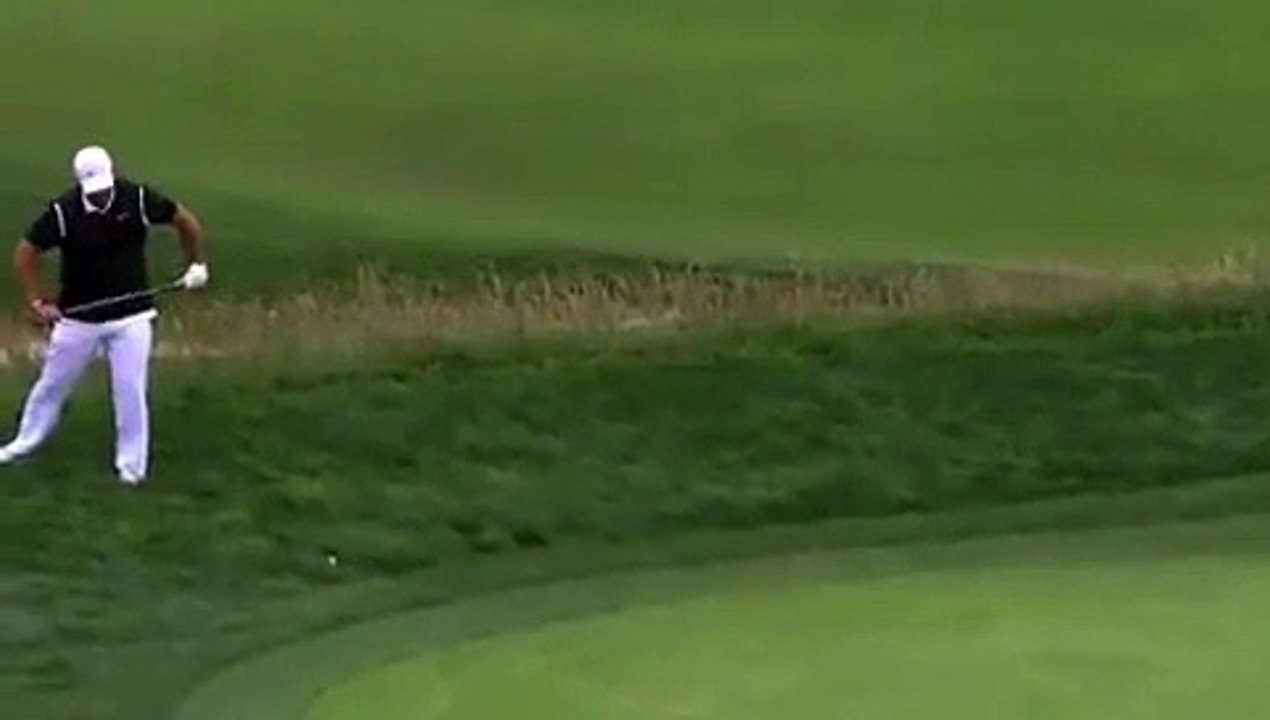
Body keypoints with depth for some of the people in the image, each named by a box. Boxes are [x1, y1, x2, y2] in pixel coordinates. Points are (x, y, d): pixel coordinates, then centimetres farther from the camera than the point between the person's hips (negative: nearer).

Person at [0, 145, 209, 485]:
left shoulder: (138, 199, -16)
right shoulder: (62, 211, -19)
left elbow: (186, 221, 0)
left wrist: (196, 264, 3)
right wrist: (35, 301, -17)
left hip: (131, 316, 0)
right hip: (78, 317, 0)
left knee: (131, 390, -1)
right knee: (52, 383, 13)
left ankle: (131, 465, 12)